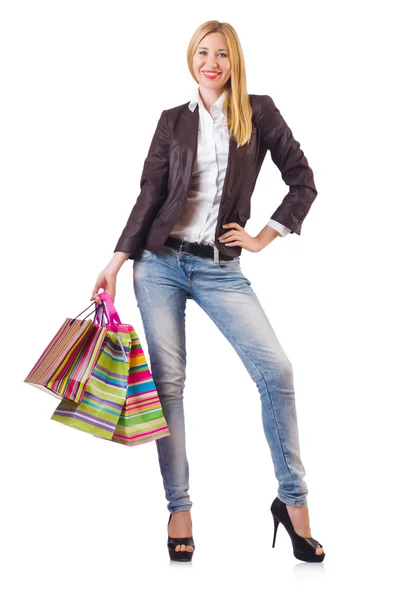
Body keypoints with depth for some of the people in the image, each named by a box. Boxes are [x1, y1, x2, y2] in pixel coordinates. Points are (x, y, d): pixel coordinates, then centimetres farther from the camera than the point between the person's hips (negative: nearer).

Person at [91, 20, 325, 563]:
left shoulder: (258, 112, 5)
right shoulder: (174, 121, 9)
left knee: (275, 368, -14)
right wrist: (117, 263, 1)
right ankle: (179, 509, 5)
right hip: (161, 263, 1)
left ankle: (293, 500, -3)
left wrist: (264, 238, 1)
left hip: (220, 268, -1)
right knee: (168, 380, -3)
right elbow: (150, 195, 6)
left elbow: (302, 181, 5)